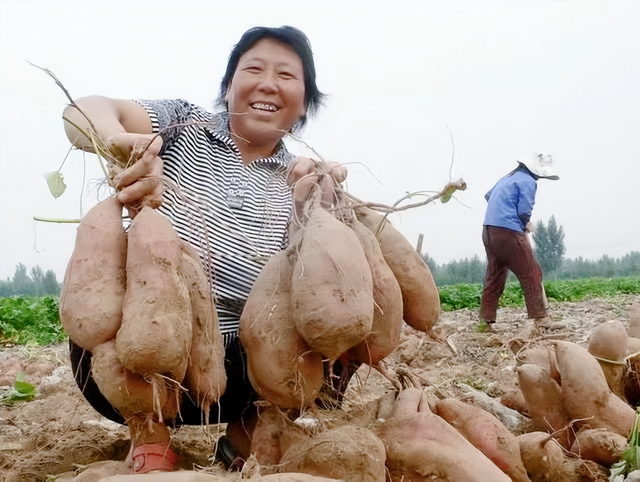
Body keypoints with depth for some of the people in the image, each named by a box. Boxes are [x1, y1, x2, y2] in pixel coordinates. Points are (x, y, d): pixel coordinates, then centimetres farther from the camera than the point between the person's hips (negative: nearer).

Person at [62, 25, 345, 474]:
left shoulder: (297, 181, 8)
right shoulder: (184, 125, 4)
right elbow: (83, 112, -14)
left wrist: (306, 208, -22)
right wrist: (124, 143, -36)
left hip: (229, 372, 2)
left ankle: (247, 435, 5)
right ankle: (149, 430, -10)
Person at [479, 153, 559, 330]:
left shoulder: (508, 177, 21)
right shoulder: (528, 181, -5)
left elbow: (489, 196, 30)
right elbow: (524, 212, -12)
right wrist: (525, 224, 11)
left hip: (489, 230, 9)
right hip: (508, 232, -9)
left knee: (494, 277, 12)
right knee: (531, 275, -3)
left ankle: (487, 320, 12)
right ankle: (540, 318, -4)